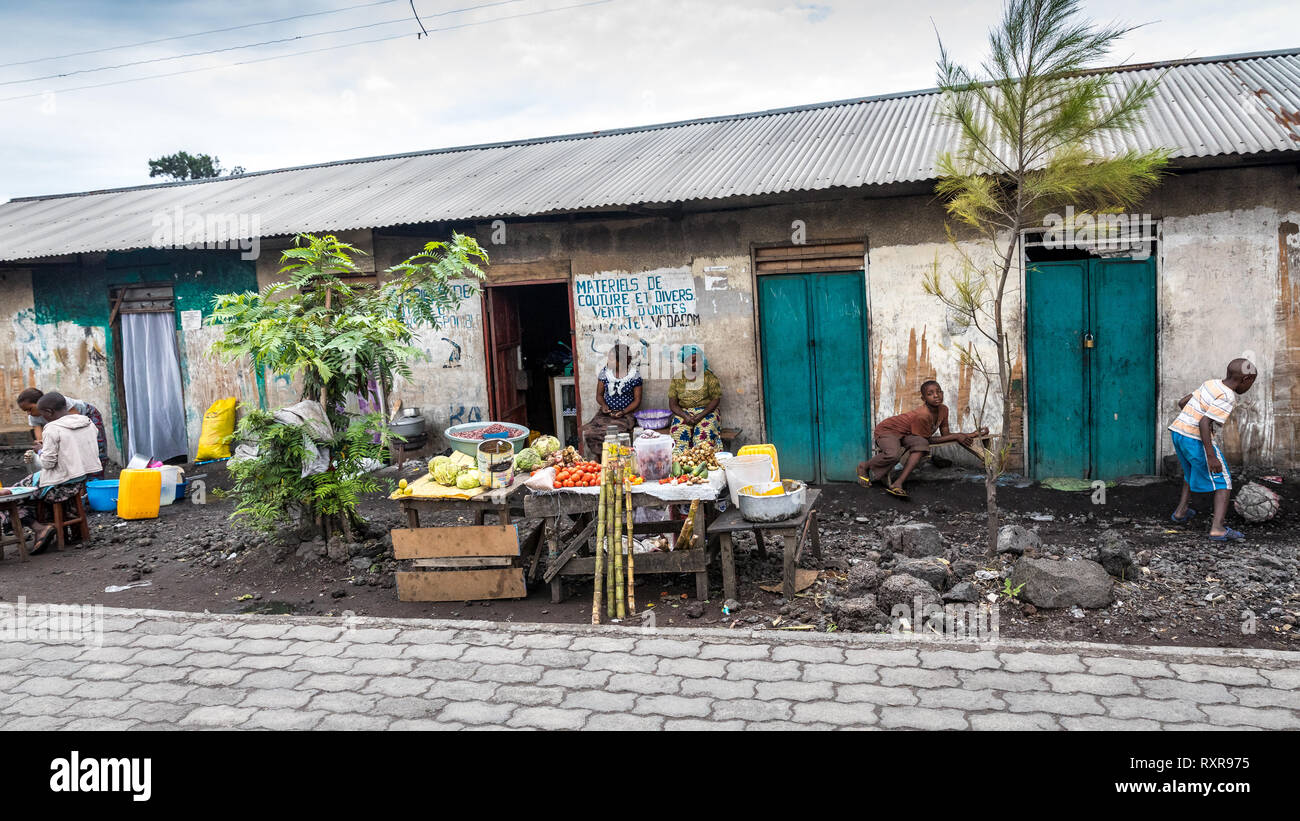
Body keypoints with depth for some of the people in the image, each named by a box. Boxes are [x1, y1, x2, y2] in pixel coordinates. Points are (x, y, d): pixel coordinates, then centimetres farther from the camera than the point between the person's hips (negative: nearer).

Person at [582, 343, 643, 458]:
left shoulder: (634, 376, -3)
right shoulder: (604, 372, 5)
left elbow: (637, 400, 1)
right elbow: (599, 394, 14)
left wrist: (623, 412, -14)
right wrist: (603, 405, -8)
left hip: (625, 414, -3)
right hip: (606, 412, 3)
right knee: (588, 432, -25)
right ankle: (596, 461, -7)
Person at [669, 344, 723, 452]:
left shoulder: (709, 376, 2)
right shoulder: (677, 379, 6)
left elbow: (716, 399, -2)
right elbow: (673, 404, 4)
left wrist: (701, 415, -15)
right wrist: (685, 416, -15)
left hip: (706, 412, -1)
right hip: (683, 413, 1)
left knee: (704, 434, -31)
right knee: (678, 434, -28)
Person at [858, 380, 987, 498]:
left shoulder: (943, 409, -6)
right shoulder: (922, 416, -31)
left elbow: (946, 435, 3)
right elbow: (928, 439, -17)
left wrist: (971, 435, -5)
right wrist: (957, 436, -15)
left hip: (905, 435, 8)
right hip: (887, 430, -7)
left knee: (921, 445, -28)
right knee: (893, 454, -39)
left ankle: (897, 484, -30)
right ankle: (864, 466, -9)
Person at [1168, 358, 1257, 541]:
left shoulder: (1210, 383, 10)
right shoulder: (1227, 398, -14)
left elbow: (1182, 402, 18)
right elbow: (1204, 422, -23)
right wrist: (1211, 456, -23)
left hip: (1177, 431, 8)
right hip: (1196, 440, -8)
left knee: (1192, 471, 31)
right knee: (1223, 482, 1)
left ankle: (1180, 511, 33)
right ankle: (1217, 528, -10)